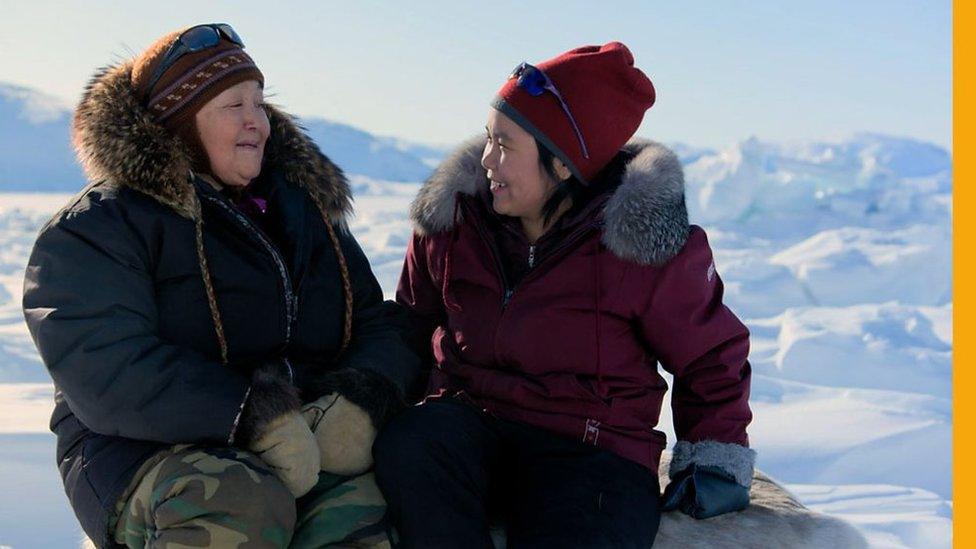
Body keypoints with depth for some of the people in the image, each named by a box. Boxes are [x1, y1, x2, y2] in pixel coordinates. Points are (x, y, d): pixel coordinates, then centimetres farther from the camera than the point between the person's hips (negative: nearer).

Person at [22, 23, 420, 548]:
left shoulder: (307, 205, 19)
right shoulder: (95, 229, 0)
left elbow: (380, 324, 14)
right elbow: (107, 371, -15)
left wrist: (362, 400, -11)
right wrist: (254, 418, -27)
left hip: (313, 441, 4)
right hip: (148, 452, -3)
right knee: (242, 503, -37)